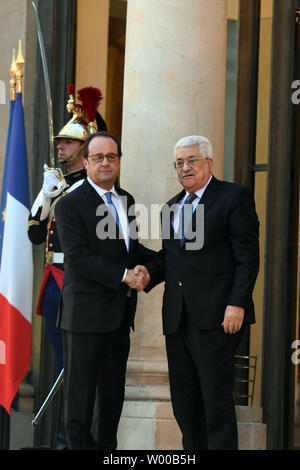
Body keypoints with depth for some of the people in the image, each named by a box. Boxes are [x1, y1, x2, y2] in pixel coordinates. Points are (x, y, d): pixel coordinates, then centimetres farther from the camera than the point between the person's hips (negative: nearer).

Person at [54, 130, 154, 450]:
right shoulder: (71, 205, -9)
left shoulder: (126, 200, 15)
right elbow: (78, 256, -17)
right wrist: (123, 276, -18)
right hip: (86, 314, -7)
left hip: (120, 314, 7)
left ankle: (107, 447, 22)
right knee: (80, 392, -2)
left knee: (113, 393, 14)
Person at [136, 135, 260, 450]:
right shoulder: (172, 207, 20)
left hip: (214, 317, -7)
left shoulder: (234, 197, -1)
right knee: (183, 400, 8)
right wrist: (149, 273, 2)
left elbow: (247, 257, -7)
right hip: (177, 317, 7)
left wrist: (237, 304, -16)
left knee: (216, 397, -8)